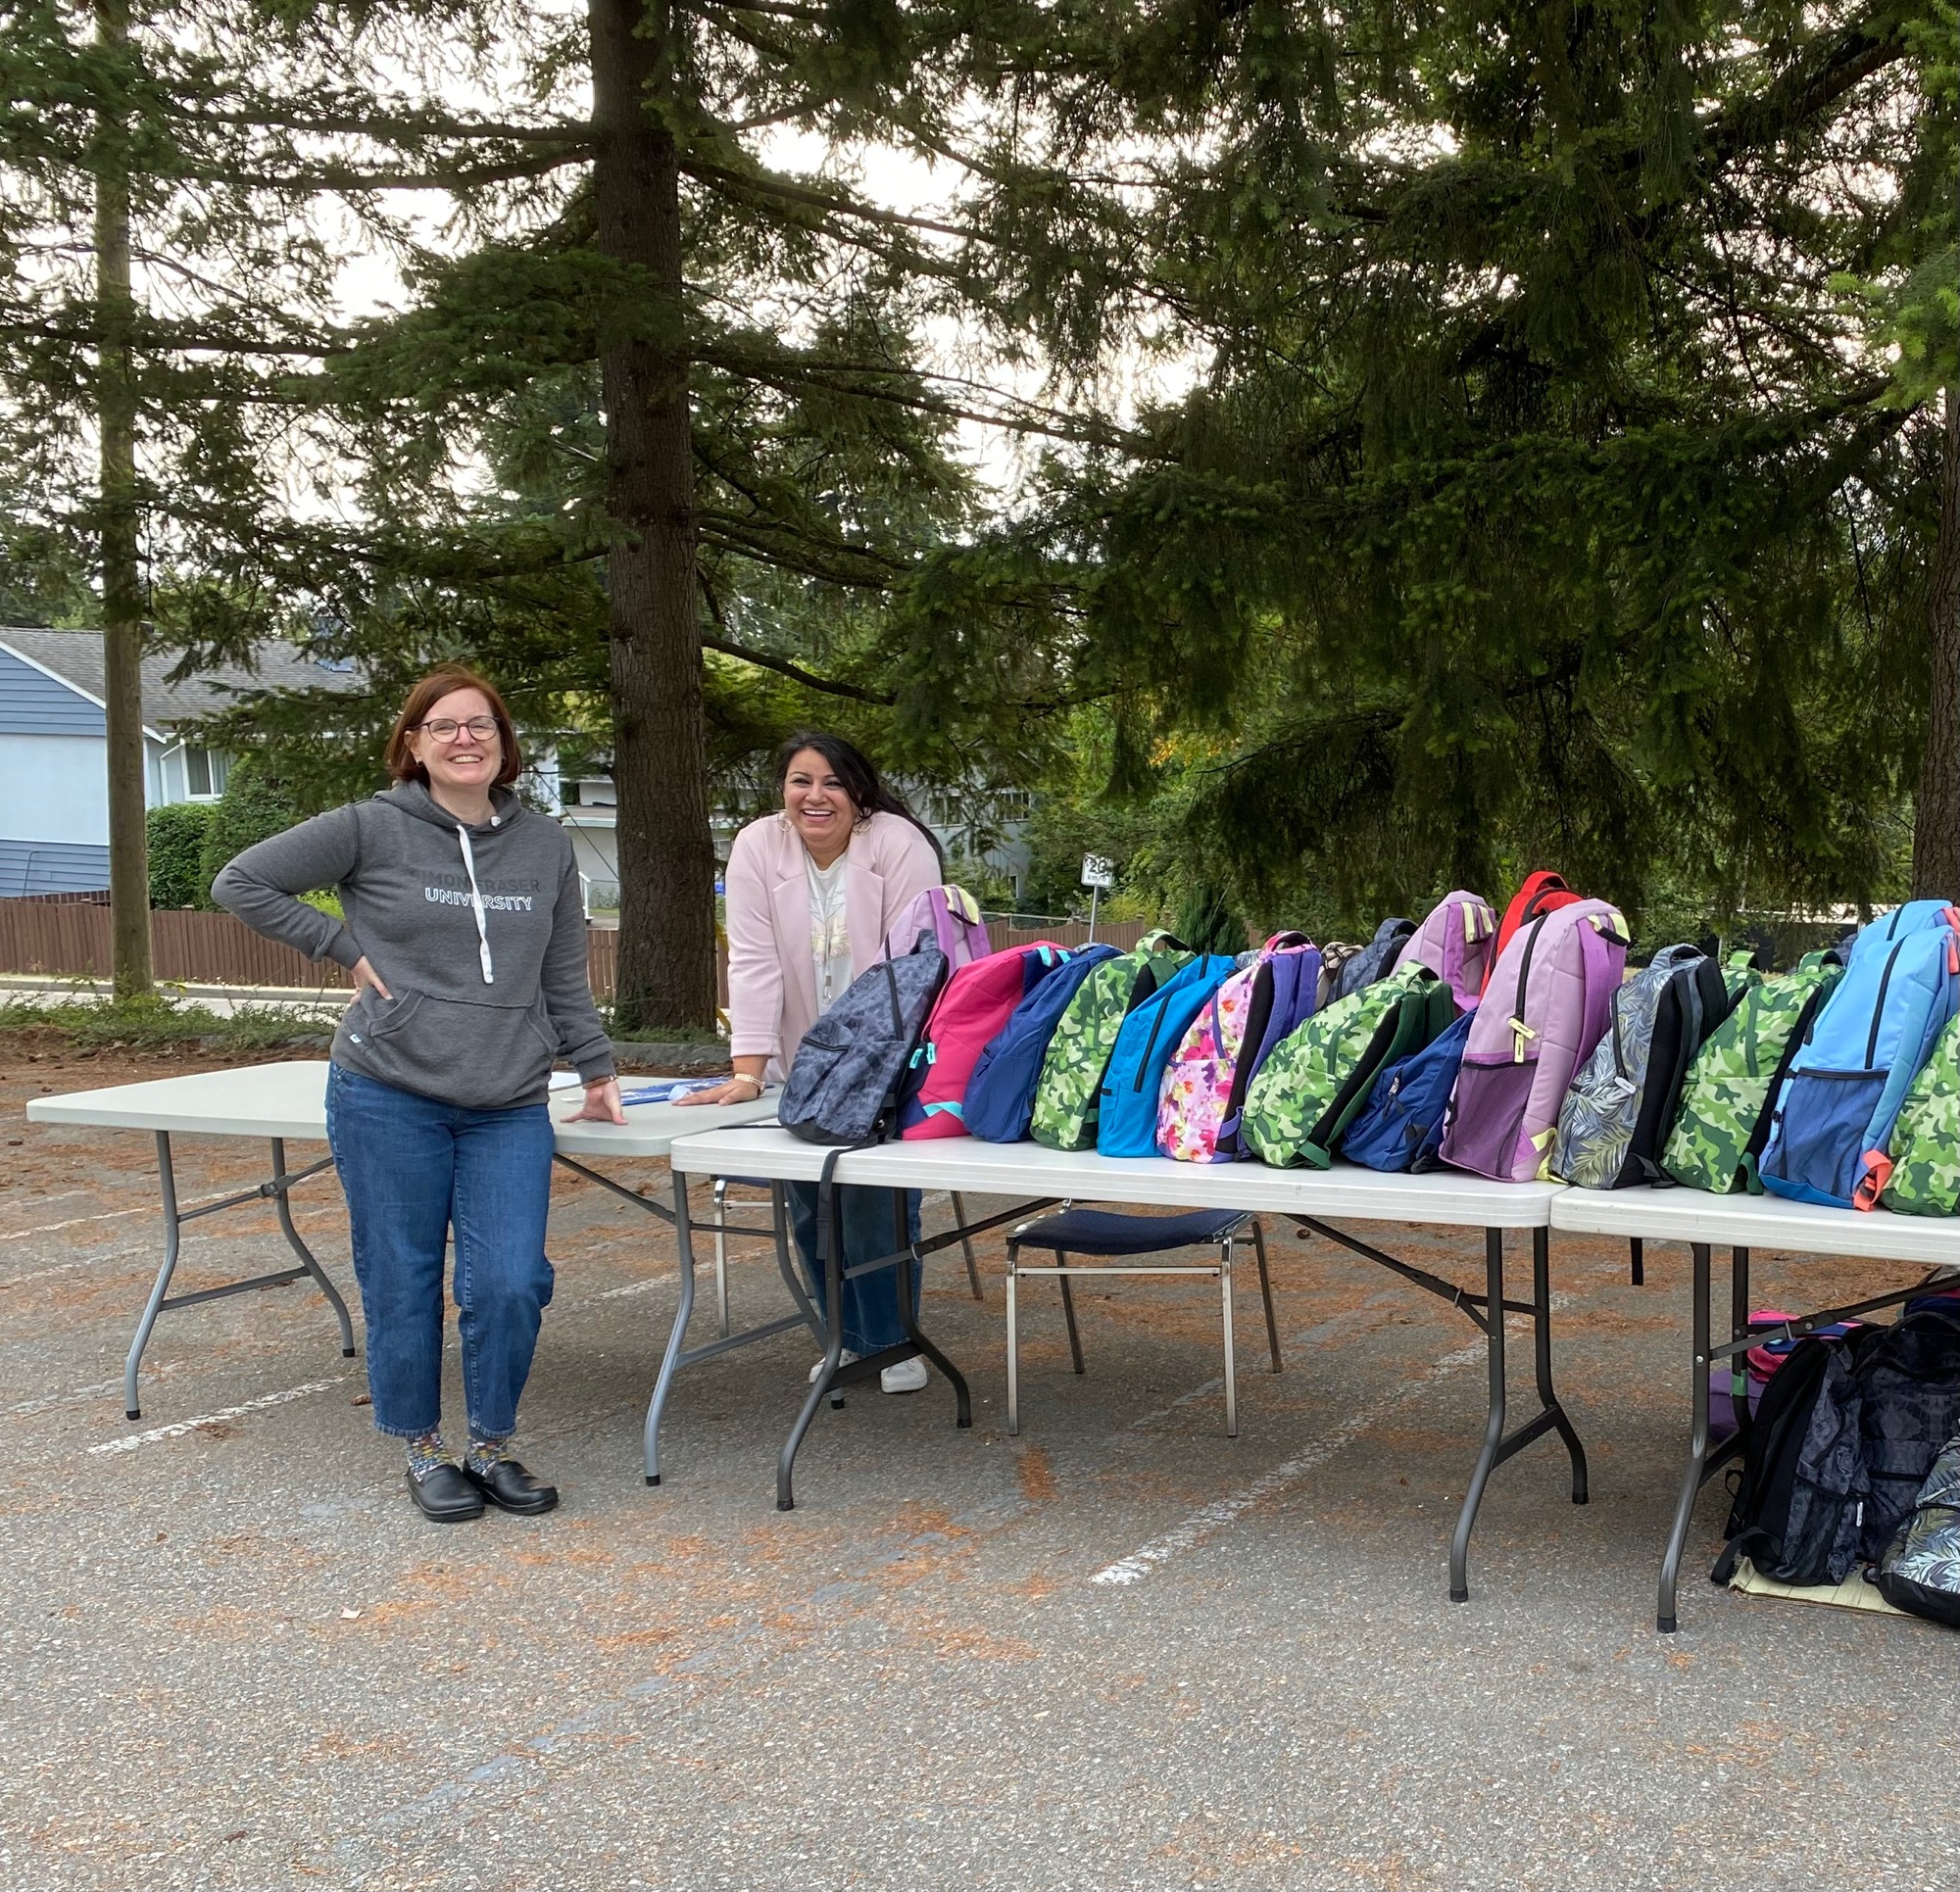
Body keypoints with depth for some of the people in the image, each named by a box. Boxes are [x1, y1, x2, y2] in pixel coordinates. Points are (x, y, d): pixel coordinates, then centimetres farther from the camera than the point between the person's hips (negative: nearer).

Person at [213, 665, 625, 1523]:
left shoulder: (545, 844, 8)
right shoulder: (373, 830, -2)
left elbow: (564, 979, 15)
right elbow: (240, 882, 0)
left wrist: (598, 1073, 14)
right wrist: (346, 947, -3)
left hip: (510, 1108, 2)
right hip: (387, 1099, -2)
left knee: (510, 1284, -5)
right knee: (402, 1285, 4)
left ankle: (491, 1446, 16)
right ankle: (424, 1451, 23)